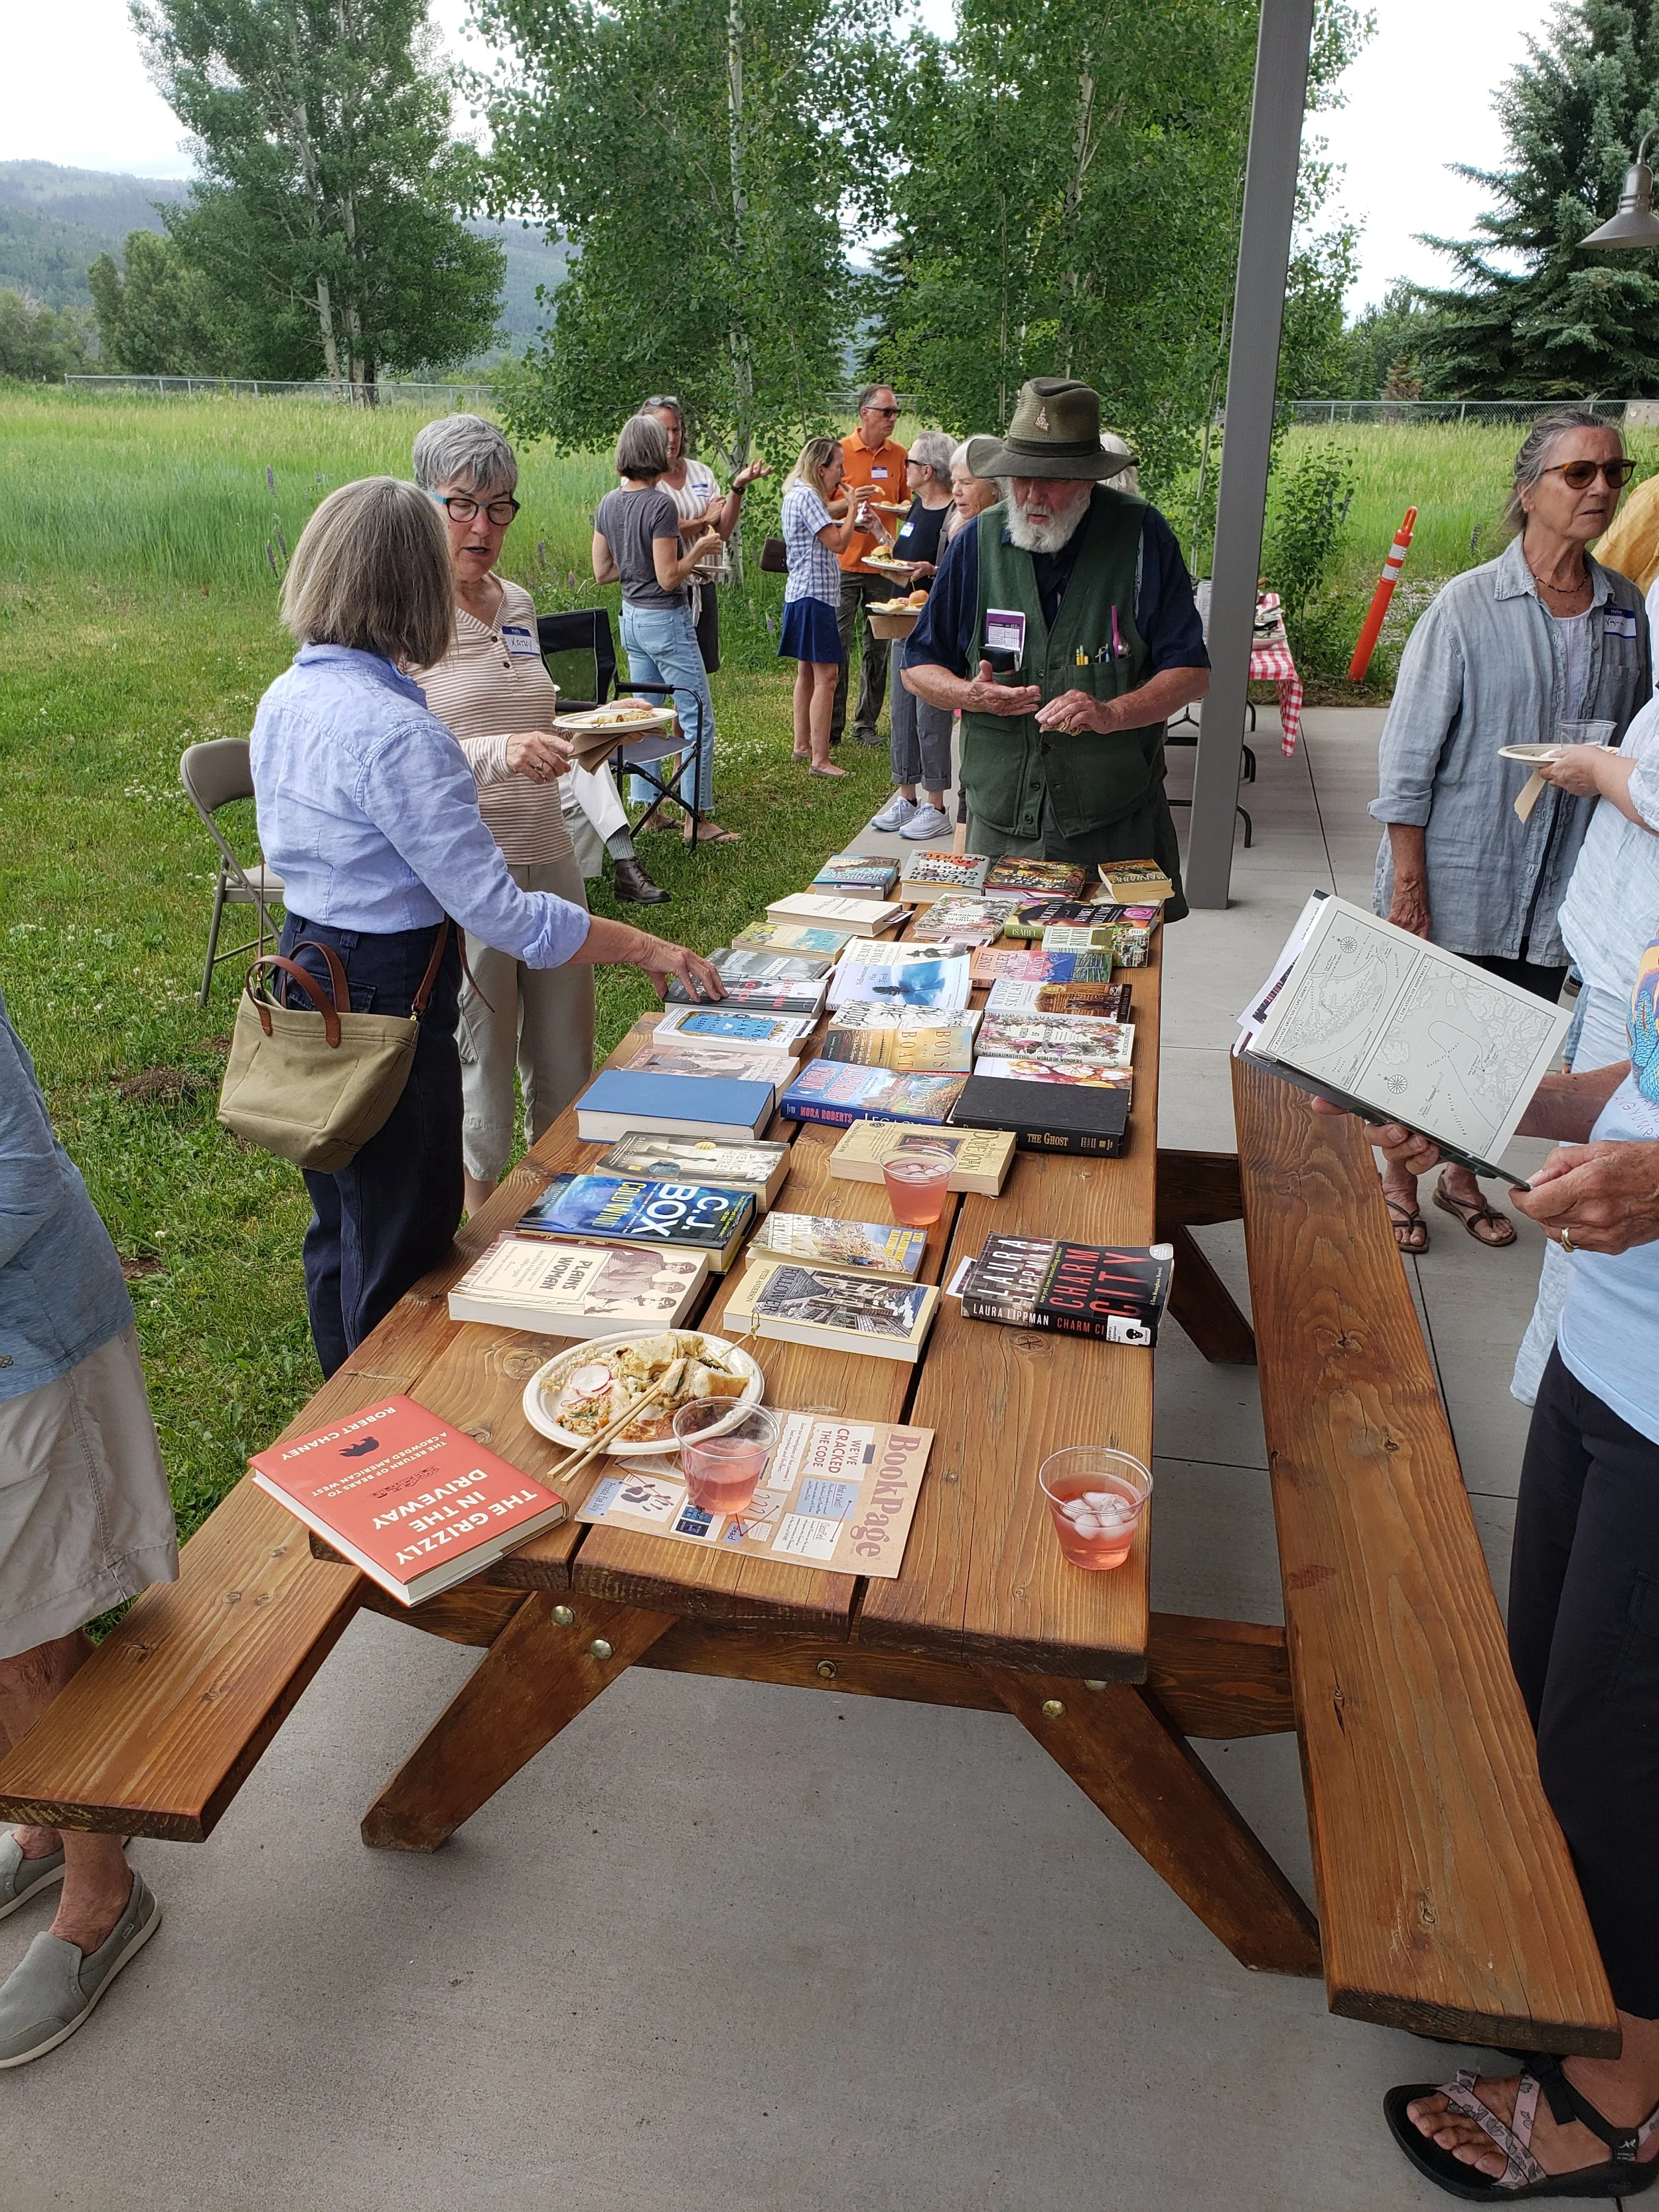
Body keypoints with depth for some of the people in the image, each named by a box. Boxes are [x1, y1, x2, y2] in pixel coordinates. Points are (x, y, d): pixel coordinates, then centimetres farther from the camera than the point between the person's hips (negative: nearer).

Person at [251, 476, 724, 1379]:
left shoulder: (283, 700, 2)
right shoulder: (397, 730, -25)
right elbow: (498, 911, -26)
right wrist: (649, 950, -18)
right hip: (389, 1001, -9)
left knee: (339, 1230, 26)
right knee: (400, 1261, 9)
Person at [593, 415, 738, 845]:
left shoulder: (609, 503, 4)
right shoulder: (661, 504, -18)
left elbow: (602, 571, 9)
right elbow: (668, 578, -19)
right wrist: (699, 550, -5)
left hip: (631, 616, 8)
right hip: (666, 620, -8)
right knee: (699, 718, -2)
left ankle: (646, 807, 20)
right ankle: (698, 818, 0)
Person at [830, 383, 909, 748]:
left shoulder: (899, 455, 9)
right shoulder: (841, 451, -2)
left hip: (883, 564, 4)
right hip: (844, 563, -4)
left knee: (878, 648, 7)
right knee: (837, 645, -3)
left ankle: (866, 723, 17)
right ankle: (831, 726, 4)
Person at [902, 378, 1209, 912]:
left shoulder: (1141, 536, -4)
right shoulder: (977, 542, 2)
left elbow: (1191, 673, -4)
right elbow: (919, 667, 9)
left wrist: (1113, 713, -22)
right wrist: (971, 695, -12)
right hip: (1000, 822, 2)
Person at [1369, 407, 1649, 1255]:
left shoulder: (1627, 609, 3)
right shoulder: (1468, 604, -9)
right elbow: (1408, 754, -10)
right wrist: (1407, 884, -12)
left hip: (1558, 892, 4)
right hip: (1454, 884, -4)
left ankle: (1464, 1176, 36)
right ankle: (1398, 1176, 31)